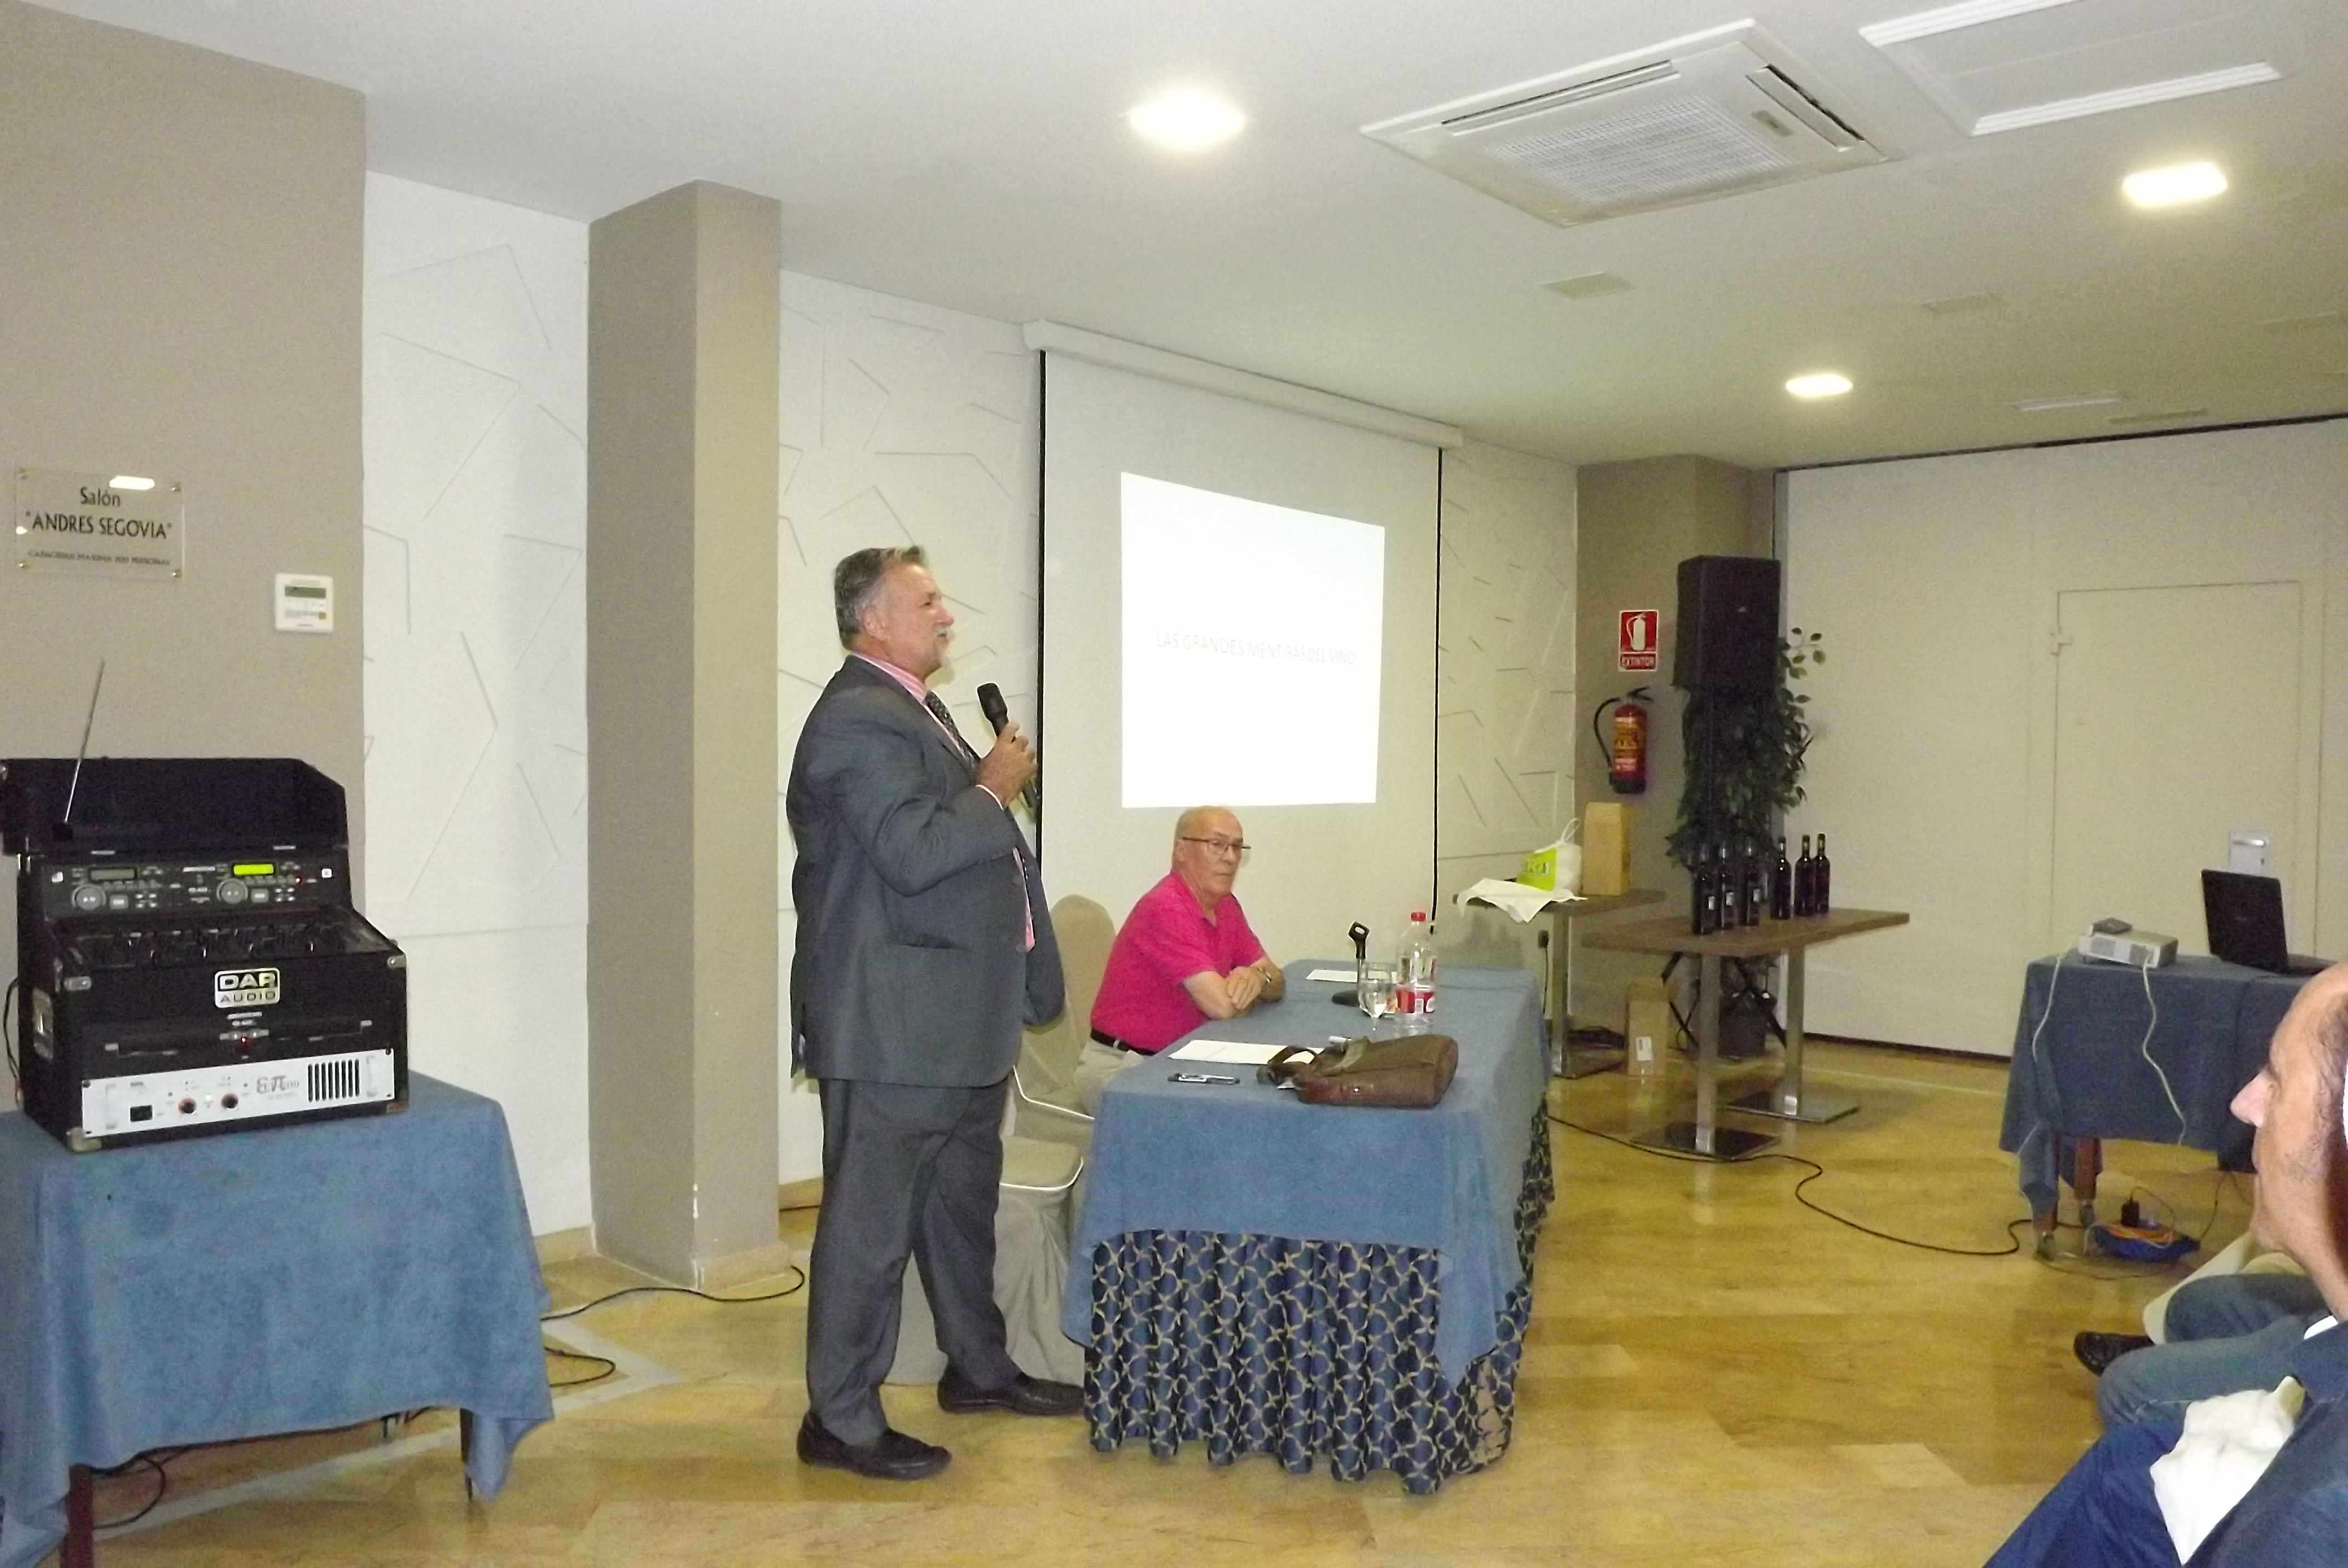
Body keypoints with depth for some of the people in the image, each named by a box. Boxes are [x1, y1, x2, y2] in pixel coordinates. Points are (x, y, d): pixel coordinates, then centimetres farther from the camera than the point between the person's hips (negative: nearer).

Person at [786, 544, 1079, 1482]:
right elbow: (915, 851, -28)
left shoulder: (910, 709, 16)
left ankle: (978, 1367, 38)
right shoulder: (859, 719, -18)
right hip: (893, 1022, -11)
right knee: (872, 1220, 1)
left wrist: (991, 780, 7)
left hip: (958, 1017, 11)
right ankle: (840, 1420, 14)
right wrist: (994, 788, -16)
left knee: (963, 1200, 22)